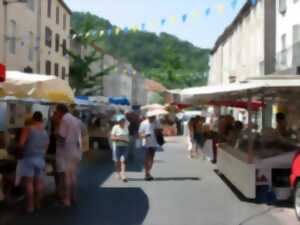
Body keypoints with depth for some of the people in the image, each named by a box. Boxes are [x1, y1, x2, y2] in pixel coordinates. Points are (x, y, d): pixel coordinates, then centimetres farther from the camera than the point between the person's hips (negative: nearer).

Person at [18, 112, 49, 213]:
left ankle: (30, 205, 0)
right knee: (38, 181, 14)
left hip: (29, 158, -5)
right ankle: (38, 203, 21)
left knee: (29, 182, -1)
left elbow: (21, 144, -12)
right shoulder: (45, 132, 8)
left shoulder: (28, 129, -9)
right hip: (40, 159, 5)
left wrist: (24, 149, 7)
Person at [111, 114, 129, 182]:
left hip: (125, 146, 3)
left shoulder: (126, 128, 12)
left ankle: (123, 175, -14)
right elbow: (112, 137, -9)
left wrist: (127, 140, 1)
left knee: (123, 160, -8)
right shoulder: (115, 127, -4)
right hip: (117, 146, -3)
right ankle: (118, 173, 24)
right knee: (117, 161, 6)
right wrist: (120, 138, -18)